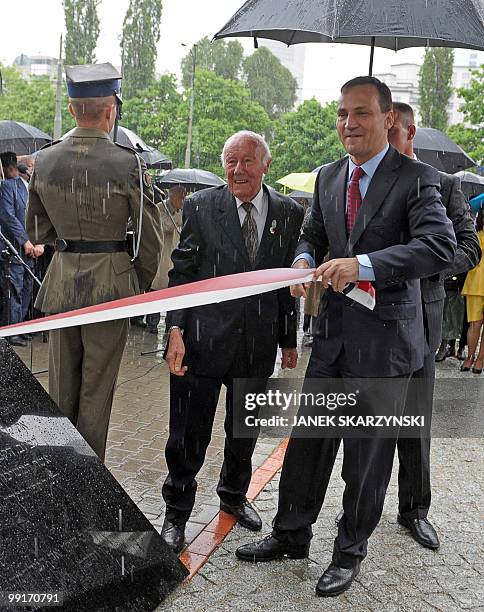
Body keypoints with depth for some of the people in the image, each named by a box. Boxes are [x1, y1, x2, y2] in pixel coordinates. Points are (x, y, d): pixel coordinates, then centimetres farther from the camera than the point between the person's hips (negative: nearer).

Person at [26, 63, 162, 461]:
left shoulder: (44, 161, 1)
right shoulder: (127, 163, -12)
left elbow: (37, 232, 10)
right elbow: (149, 235, -7)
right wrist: (142, 284, 7)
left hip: (61, 283, 4)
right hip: (110, 285, -4)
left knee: (61, 386, 18)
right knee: (97, 390, 8)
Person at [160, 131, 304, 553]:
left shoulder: (289, 213, 3)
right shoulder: (200, 207, -4)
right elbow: (182, 273, -4)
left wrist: (289, 340, 9)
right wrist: (176, 331, -13)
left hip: (259, 342, 3)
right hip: (205, 337, -2)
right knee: (189, 434, 6)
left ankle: (234, 494, 44)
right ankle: (176, 513, 27)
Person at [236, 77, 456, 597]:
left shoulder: (417, 178, -9)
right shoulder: (328, 177, 10)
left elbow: (440, 245, -22)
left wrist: (363, 265, -32)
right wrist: (305, 259, -3)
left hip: (385, 336, -5)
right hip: (334, 331, 5)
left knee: (368, 453, 9)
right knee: (308, 438, 13)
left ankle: (350, 551, 29)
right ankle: (292, 534, 33)